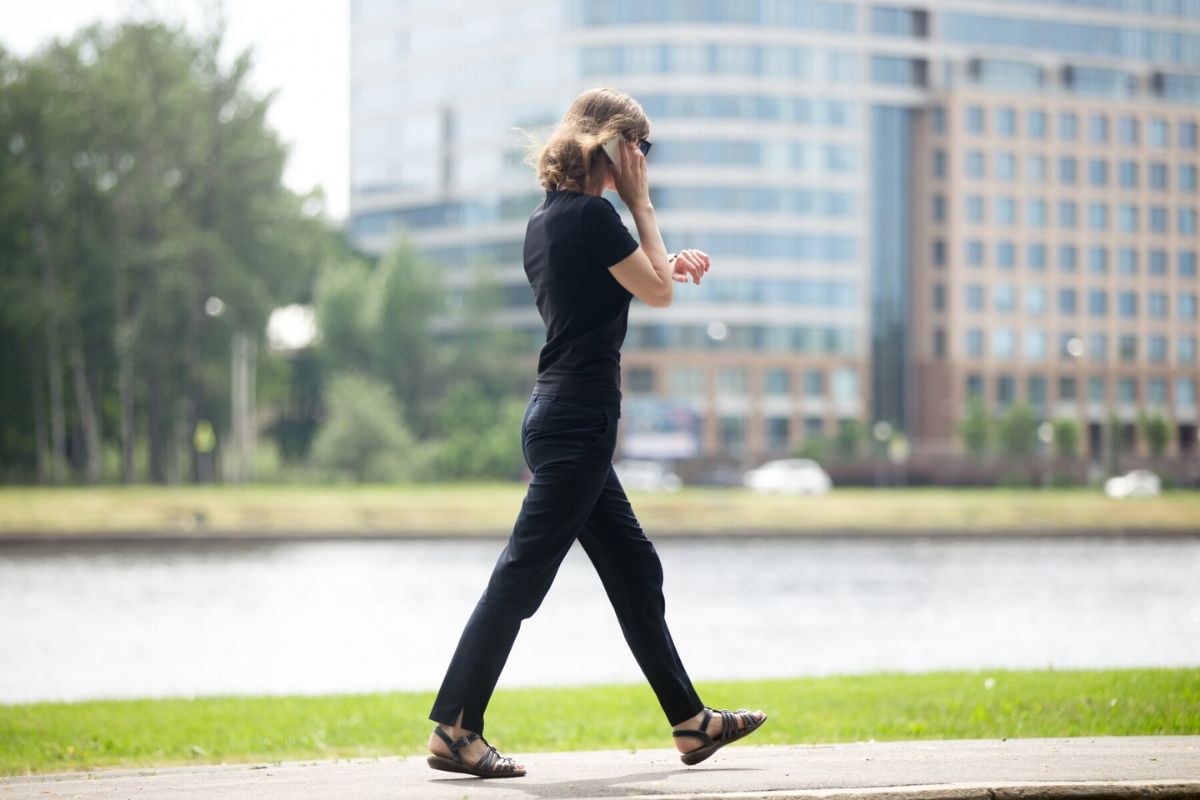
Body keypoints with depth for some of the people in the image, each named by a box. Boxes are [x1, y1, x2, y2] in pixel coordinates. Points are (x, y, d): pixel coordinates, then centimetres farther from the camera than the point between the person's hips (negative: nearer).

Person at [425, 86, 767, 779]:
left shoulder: (546, 219, 14)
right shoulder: (592, 215, -15)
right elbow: (657, 293, -8)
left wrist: (669, 265, 26)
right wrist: (641, 204, -3)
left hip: (559, 418, 10)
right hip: (578, 423, -10)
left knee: (636, 572, 14)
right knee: (522, 577, -7)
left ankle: (692, 721, 20)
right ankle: (454, 729, -5)